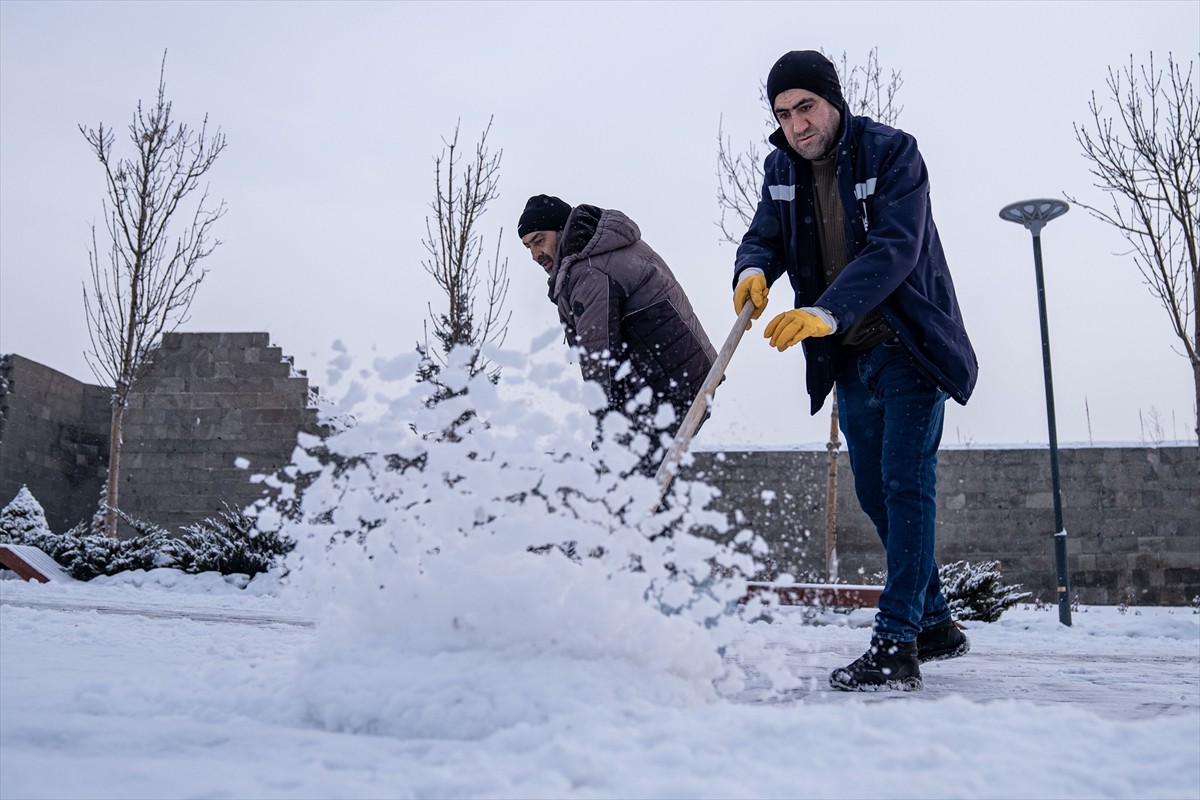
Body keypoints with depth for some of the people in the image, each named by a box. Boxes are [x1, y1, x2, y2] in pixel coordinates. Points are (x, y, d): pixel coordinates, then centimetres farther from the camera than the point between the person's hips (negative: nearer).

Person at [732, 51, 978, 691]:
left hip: (910, 348, -6)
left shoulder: (892, 152, -15)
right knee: (875, 492, 11)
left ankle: (896, 644, -8)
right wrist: (753, 269, -23)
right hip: (849, 356, 7)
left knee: (905, 482, -11)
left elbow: (894, 249, -27)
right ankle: (934, 623, 26)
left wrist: (827, 312, -40)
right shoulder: (781, 169, 4)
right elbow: (764, 237, 2)